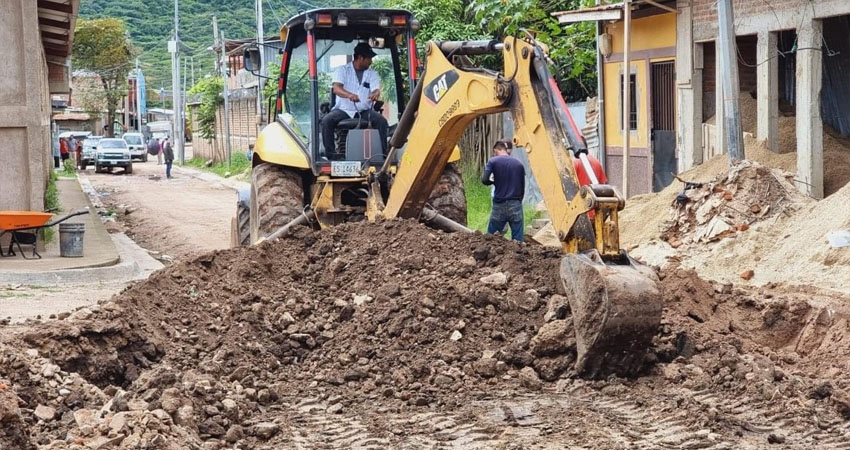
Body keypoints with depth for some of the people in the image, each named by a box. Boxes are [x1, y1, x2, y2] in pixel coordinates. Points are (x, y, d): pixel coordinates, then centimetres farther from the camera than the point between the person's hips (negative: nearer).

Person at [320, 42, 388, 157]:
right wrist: (349, 95, -38)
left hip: (364, 111, 2)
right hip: (344, 109, -2)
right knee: (327, 120, -30)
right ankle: (330, 153, -25)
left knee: (381, 121, -27)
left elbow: (376, 89, -5)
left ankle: (382, 153, -23)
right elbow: (336, 88, -14)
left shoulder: (372, 74, 13)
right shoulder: (342, 70, 5)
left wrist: (376, 94, -34)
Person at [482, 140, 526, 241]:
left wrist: (495, 182, 9)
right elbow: (522, 187, 11)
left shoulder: (493, 161, -1)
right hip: (516, 205, 2)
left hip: (499, 206, -2)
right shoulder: (518, 164, 8)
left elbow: (484, 180, -12)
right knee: (518, 240, 0)